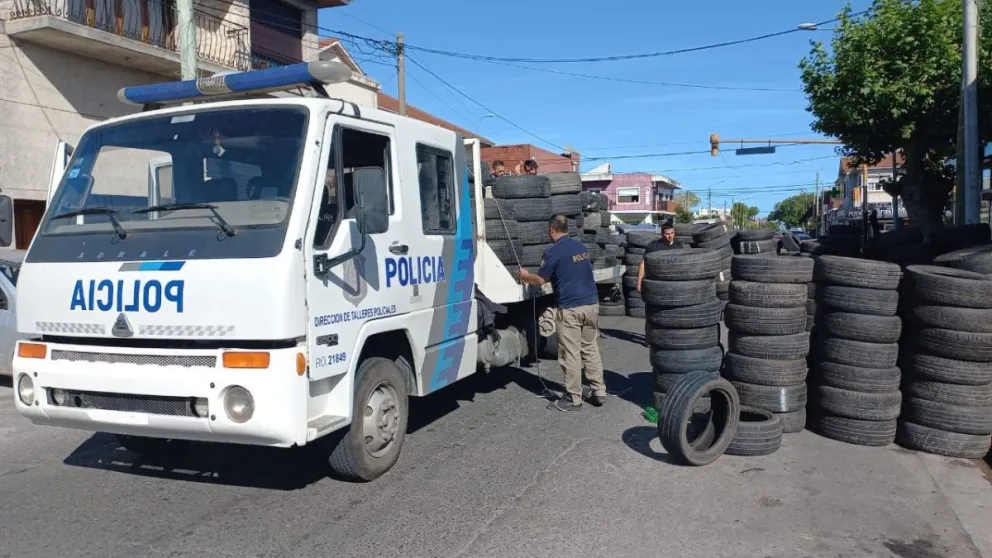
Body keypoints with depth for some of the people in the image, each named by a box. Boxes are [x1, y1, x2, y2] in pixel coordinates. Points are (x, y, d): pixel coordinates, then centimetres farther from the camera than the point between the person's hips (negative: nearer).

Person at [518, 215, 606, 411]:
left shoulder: (553, 251, -9)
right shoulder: (581, 247, 14)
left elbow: (540, 280, -5)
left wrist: (526, 276, 17)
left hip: (570, 308, -7)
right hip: (591, 303, 7)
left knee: (571, 354, 0)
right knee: (591, 349, 14)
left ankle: (573, 399, 6)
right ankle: (599, 392, 16)